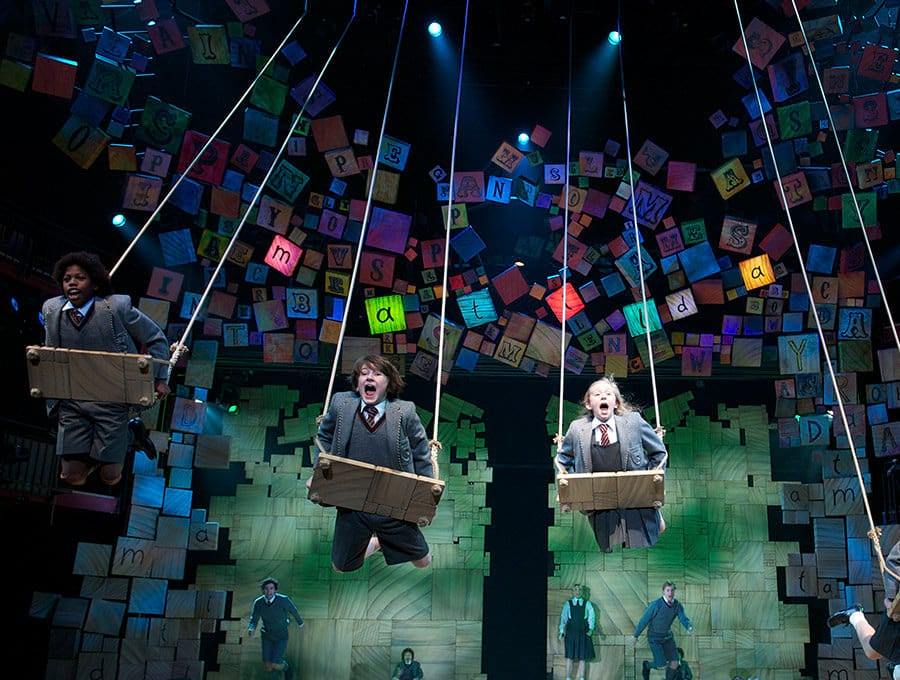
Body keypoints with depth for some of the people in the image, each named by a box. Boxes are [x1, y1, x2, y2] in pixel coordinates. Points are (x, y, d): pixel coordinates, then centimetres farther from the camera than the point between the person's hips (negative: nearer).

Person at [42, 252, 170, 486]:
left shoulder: (117, 306, -15)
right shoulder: (52, 309, -2)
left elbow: (156, 338, -3)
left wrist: (160, 379, -5)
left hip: (111, 400, -3)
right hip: (70, 402, 4)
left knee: (110, 477, 3)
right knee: (72, 476, 3)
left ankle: (132, 432, 30)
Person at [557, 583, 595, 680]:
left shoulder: (587, 604, 8)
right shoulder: (568, 604, 6)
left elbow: (591, 617, 4)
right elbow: (563, 617, 2)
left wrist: (591, 629, -12)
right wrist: (562, 631, -9)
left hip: (583, 632, 1)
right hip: (571, 632, -1)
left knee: (582, 657, 3)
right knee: (569, 656, -3)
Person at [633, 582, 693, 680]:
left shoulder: (678, 605, -11)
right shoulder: (655, 604, -27)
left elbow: (685, 621, -21)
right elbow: (644, 620, -15)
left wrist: (690, 628, -46)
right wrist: (636, 635, -4)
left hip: (667, 636, 5)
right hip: (654, 638, -5)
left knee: (674, 663, -2)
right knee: (663, 665, -10)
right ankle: (647, 665, 22)